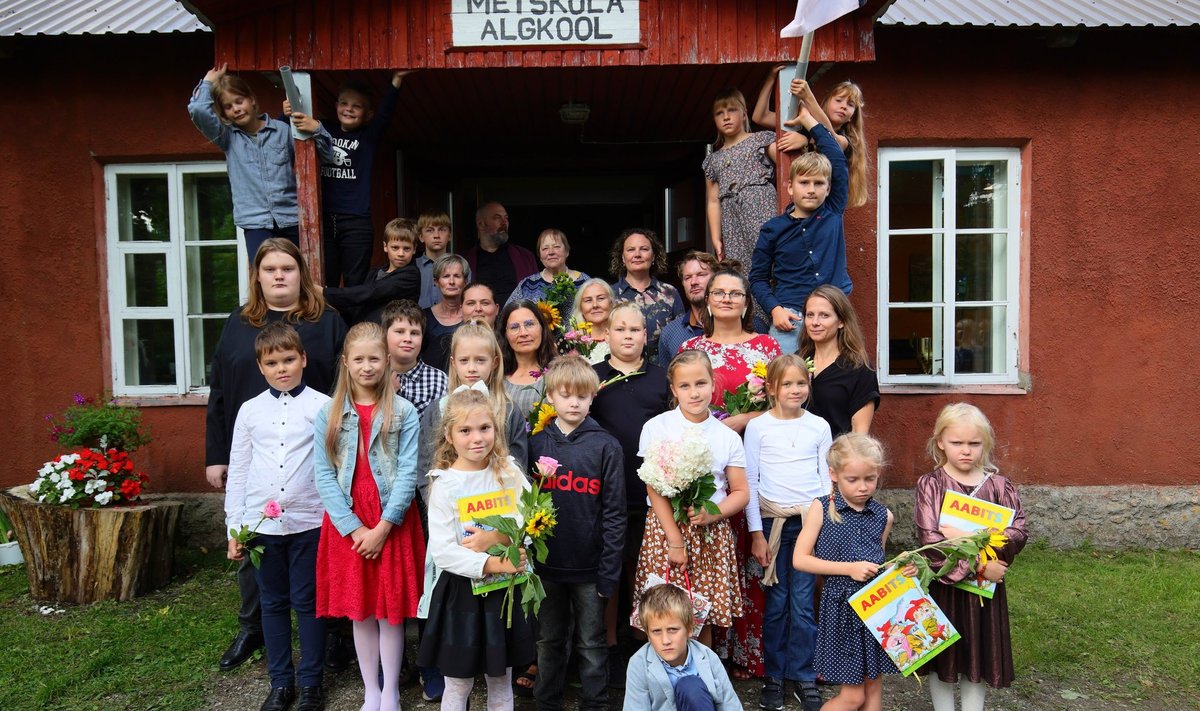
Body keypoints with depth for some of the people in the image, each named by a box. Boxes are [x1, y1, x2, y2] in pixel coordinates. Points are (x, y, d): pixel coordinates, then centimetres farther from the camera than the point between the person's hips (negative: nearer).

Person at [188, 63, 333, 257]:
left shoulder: (282, 129, 5)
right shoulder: (227, 136, 7)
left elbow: (326, 155, 5)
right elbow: (198, 110, -10)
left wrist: (317, 130, -13)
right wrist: (208, 82, 5)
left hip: (291, 219, 1)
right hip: (255, 222, 0)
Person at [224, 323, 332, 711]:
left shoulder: (323, 406, -3)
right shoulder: (250, 410, 6)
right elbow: (238, 471, 8)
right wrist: (234, 528, 6)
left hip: (308, 522, -3)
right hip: (262, 523, 3)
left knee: (307, 602, 7)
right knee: (273, 603, 13)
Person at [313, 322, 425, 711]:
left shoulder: (403, 412, -4)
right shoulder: (328, 414, 1)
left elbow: (408, 473, -8)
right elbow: (324, 475, -4)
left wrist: (384, 526, -15)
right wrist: (354, 527, -11)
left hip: (393, 523, -2)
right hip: (347, 524, 2)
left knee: (391, 610, 5)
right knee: (359, 611, 11)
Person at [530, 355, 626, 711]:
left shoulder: (606, 446, -6)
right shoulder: (536, 444, 1)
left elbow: (614, 512, -7)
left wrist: (609, 571, -10)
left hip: (589, 567, -2)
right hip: (547, 564, 2)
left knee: (592, 644, 11)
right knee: (550, 641, 18)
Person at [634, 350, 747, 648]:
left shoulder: (728, 436, 3)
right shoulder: (656, 428, -4)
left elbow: (741, 493, 6)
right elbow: (655, 489, -6)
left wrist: (712, 514, -12)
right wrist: (675, 539, -11)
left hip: (712, 533, 2)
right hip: (666, 528, -2)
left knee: (705, 616, 8)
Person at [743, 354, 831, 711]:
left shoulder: (819, 426, 6)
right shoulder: (757, 427, 0)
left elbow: (827, 478, 10)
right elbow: (749, 482, 1)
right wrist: (756, 533, -2)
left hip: (811, 521, 1)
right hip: (772, 520, -1)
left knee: (803, 601, 1)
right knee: (776, 602, 4)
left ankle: (802, 675, 16)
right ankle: (773, 676, 19)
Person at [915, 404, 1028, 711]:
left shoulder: (998, 485, -2)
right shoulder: (930, 484, -9)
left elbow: (1018, 534, -11)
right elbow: (930, 540, -17)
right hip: (943, 583, -1)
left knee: (979, 656, 14)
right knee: (941, 658, 12)